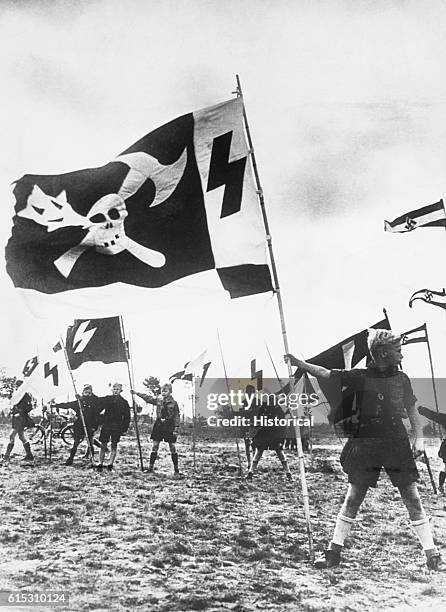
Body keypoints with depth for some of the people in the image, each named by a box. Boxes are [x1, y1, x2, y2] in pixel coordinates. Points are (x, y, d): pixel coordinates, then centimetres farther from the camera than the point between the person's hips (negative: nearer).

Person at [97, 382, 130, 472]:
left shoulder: (124, 402, 3)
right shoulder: (106, 399, 4)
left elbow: (127, 417, 5)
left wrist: (125, 429, 0)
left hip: (117, 427, 0)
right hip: (106, 425, 0)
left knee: (114, 445, 3)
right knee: (103, 445, 0)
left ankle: (110, 464, 9)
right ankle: (100, 464, 6)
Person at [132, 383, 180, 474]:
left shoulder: (173, 403, -4)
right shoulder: (158, 401, 7)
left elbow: (177, 417, -5)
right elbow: (148, 398, 7)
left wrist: (176, 429, -10)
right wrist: (136, 393, 1)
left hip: (169, 426, -4)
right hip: (159, 425, 4)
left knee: (172, 447, 0)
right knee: (154, 446, 2)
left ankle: (176, 469, 8)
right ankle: (151, 467, 6)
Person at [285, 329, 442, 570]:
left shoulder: (402, 379, 6)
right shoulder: (361, 377, -3)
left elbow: (411, 410, 16)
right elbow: (325, 373, -5)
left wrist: (419, 438, 7)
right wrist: (299, 363, -15)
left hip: (397, 444, 2)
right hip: (366, 444, -2)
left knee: (413, 498, 1)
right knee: (352, 498, 2)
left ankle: (432, 554, 13)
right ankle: (333, 552, 13)